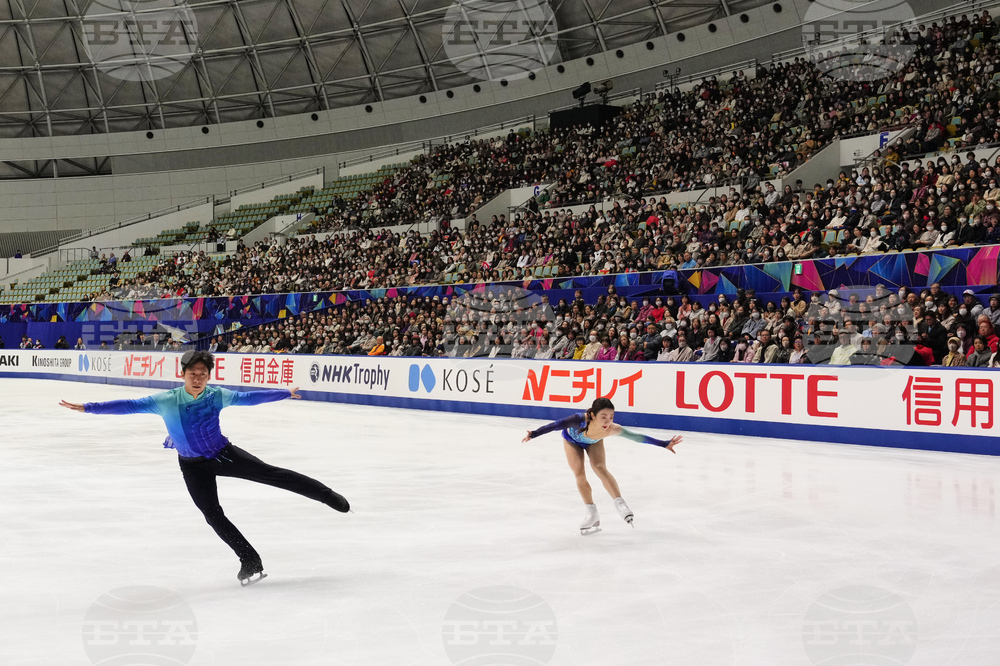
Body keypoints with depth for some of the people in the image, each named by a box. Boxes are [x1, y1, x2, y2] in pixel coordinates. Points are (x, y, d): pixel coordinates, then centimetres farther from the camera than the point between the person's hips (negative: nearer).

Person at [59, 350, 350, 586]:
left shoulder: (217, 396, -13)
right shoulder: (165, 401, -18)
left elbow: (249, 397, 1)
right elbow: (128, 406, -20)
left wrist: (285, 393, 10)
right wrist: (86, 408, -25)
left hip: (224, 453, 0)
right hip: (194, 467, 0)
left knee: (272, 474, -5)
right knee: (213, 515, -7)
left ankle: (328, 496, 8)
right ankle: (250, 562, 5)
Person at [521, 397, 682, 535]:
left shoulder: (612, 429, -39)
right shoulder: (581, 420, -47)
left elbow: (637, 437, -32)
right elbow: (557, 425, -49)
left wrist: (664, 444, -31)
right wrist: (534, 434, -61)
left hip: (594, 443, 1)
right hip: (572, 440, 0)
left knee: (600, 467, -22)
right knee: (579, 474, -7)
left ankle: (620, 504, -15)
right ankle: (592, 515, 7)